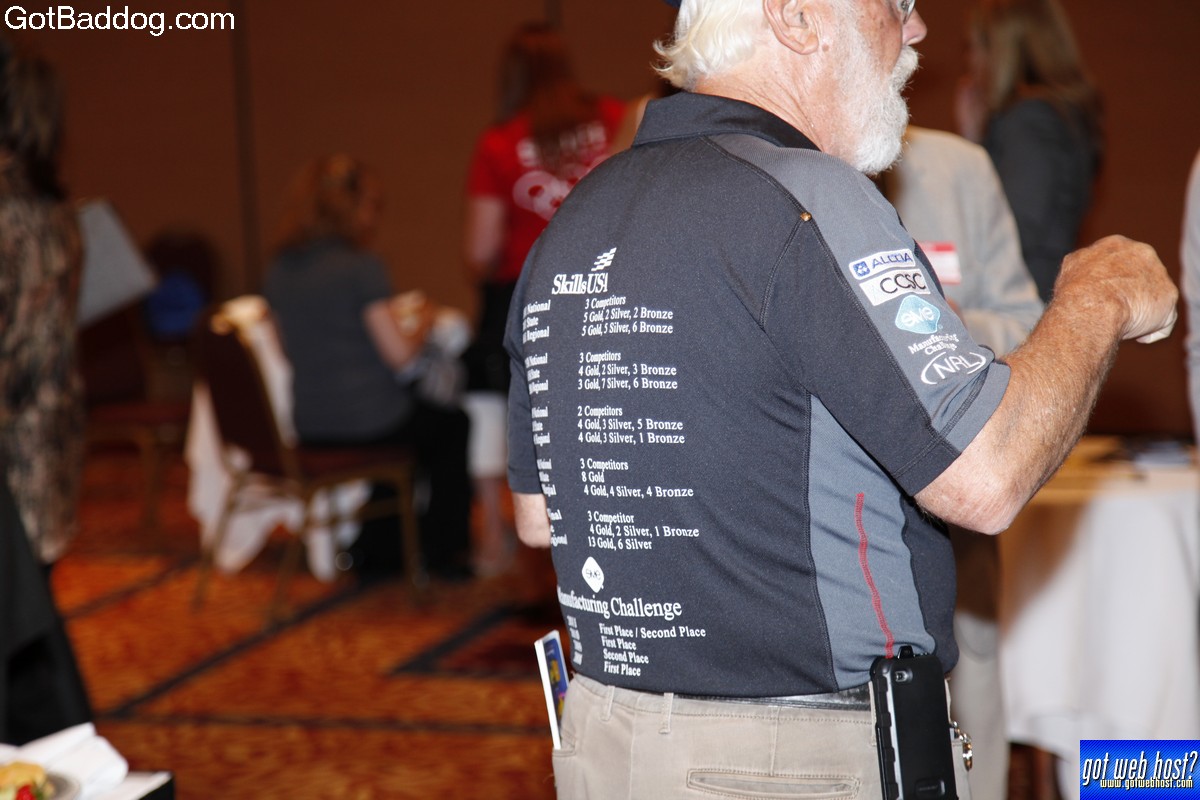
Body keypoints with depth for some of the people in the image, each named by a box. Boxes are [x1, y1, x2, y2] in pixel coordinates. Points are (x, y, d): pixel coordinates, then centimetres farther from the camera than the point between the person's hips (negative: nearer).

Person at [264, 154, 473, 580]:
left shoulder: (278, 272, 3)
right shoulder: (362, 269, -17)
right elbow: (400, 354, -16)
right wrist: (421, 322, 4)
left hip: (307, 427, 7)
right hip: (367, 424, -7)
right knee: (452, 425, 22)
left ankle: (378, 549, 33)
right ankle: (443, 551, 29)